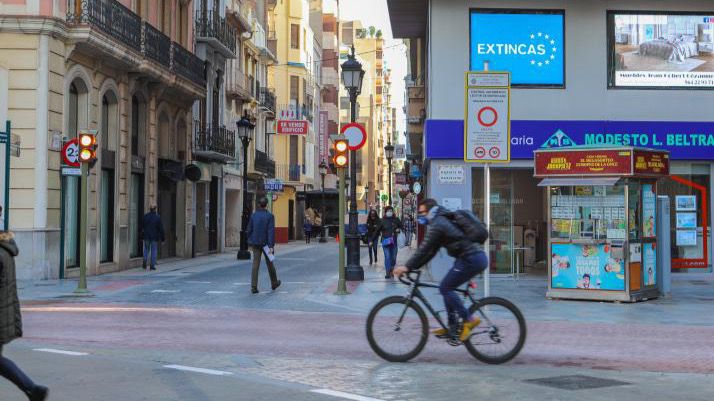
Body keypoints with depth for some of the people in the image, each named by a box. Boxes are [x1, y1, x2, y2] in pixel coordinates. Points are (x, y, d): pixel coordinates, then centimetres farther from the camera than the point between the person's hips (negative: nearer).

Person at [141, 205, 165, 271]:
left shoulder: (145, 216, 0)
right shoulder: (157, 217, -8)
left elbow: (142, 227, 4)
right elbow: (161, 228, -7)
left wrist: (142, 236, 12)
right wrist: (162, 238, 0)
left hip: (146, 236, 2)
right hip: (154, 237, -2)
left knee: (146, 249, 14)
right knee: (154, 250, 5)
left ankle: (145, 260, -9)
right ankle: (152, 265, 3)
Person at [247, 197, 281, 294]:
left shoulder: (253, 215, 2)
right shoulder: (269, 216, -10)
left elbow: (249, 230, 6)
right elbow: (271, 231, -16)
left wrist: (250, 243, 18)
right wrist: (271, 246, -17)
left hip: (256, 243, 2)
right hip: (266, 243, -2)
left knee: (255, 265, -1)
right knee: (270, 263, 14)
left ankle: (253, 287, -9)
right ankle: (274, 283, 30)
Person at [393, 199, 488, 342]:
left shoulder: (437, 224, -9)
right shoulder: (443, 221, 22)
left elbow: (424, 249, -13)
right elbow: (430, 251, 23)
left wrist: (407, 266, -9)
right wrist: (413, 267, 18)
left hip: (471, 259, -10)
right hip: (478, 257, 10)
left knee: (445, 288, -7)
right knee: (447, 288, 14)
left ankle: (469, 319, -7)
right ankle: (452, 328, 17)